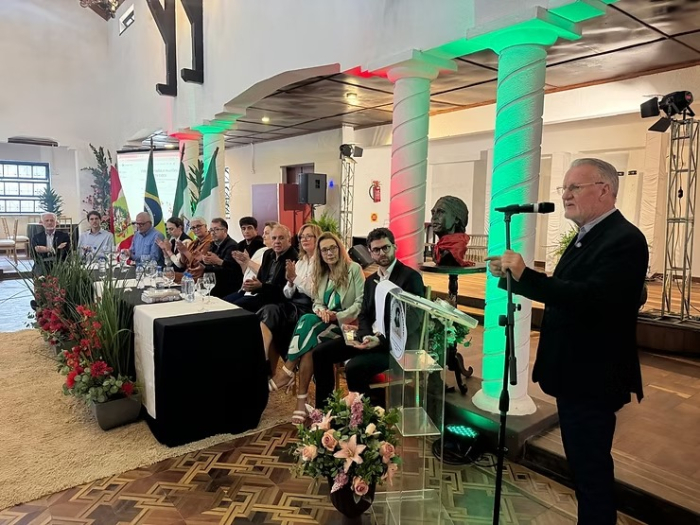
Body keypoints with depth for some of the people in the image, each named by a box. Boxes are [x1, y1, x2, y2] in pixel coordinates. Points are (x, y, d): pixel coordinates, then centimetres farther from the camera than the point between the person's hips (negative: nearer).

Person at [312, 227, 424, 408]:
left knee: (354, 367, -29)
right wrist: (365, 336, -9)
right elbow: (364, 315, 14)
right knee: (320, 352, -3)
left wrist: (381, 340, -24)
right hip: (370, 338, 7)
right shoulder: (370, 280, 16)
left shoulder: (411, 277, -8)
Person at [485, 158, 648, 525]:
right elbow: (562, 293, 12)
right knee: (582, 462, 23)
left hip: (592, 377, -10)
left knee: (591, 466, 4)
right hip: (575, 372, 10)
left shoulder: (624, 239, -19)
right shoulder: (586, 236, 11)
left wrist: (525, 274, -35)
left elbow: (591, 298, -33)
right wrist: (510, 276, 2)